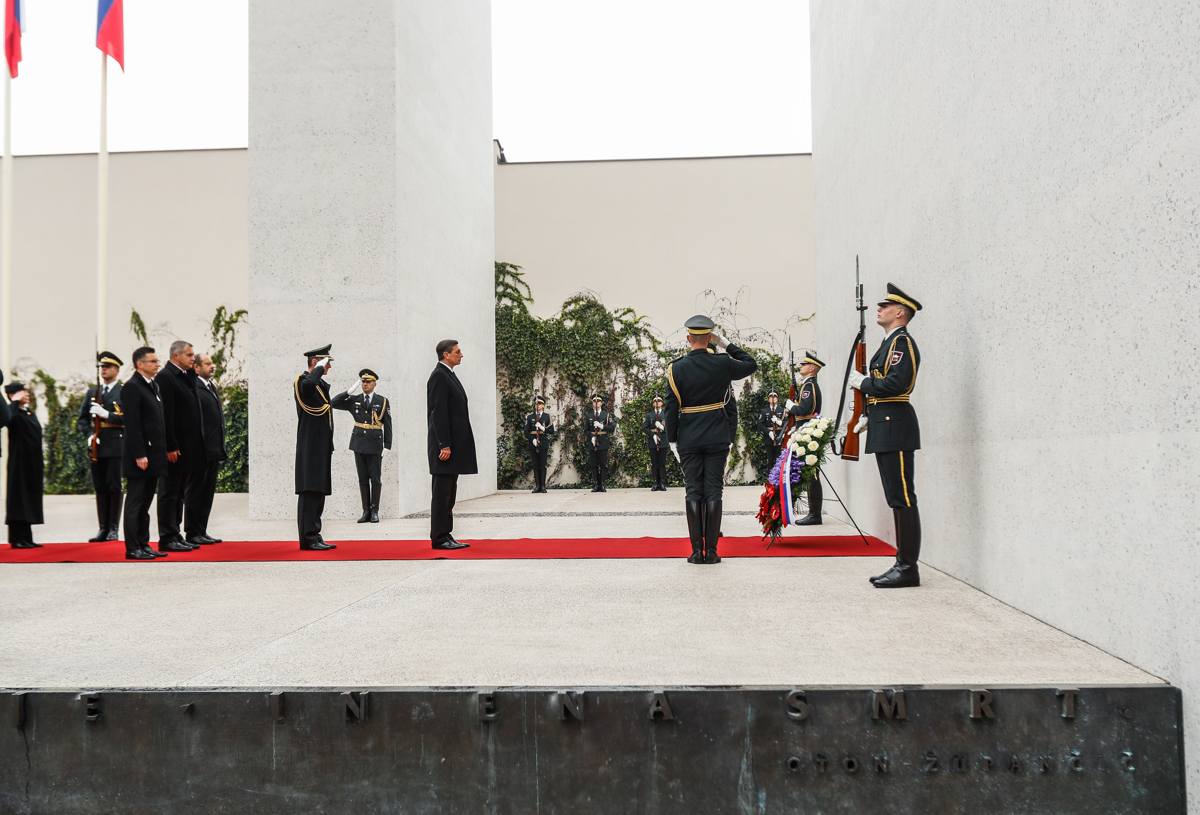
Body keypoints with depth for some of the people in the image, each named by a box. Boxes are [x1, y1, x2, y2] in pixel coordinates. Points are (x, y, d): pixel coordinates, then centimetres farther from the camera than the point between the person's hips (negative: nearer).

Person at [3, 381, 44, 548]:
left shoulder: (31, 414, 16)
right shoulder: (14, 413, -9)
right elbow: (7, 420, -34)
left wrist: (41, 464, 17)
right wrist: (15, 402, -22)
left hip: (33, 465, 8)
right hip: (19, 464, -8)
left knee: (30, 499, 10)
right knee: (18, 498, -3)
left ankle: (26, 538, 16)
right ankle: (17, 539, 1)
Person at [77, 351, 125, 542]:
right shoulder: (92, 393, 17)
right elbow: (82, 419, 15)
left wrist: (106, 414, -17)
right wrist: (89, 435, -1)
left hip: (117, 447, -4)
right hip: (98, 447, 5)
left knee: (115, 488, -4)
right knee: (100, 489, 6)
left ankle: (114, 529, 2)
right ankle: (103, 529, 10)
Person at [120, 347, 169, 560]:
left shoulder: (153, 386, 17)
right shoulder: (132, 387, -11)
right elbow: (132, 424, -17)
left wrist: (161, 452, 16)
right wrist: (139, 455, -20)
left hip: (153, 455, 9)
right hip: (141, 456, -9)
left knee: (145, 503, 13)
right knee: (134, 503, -2)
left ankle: (144, 544, 20)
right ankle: (132, 548, 3)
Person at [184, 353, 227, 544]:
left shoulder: (212, 387, 19)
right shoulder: (192, 387, -11)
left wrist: (222, 448, 18)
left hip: (214, 451, 9)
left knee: (207, 493, 12)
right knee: (194, 492, 0)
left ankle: (202, 531, 19)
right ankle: (192, 533, 6)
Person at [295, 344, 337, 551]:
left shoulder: (322, 384, 20)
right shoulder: (302, 381, -8)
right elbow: (308, 385, -35)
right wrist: (320, 368, -17)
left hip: (321, 448, 9)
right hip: (310, 448, -9)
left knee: (319, 492, 10)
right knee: (309, 492, -9)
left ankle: (314, 536, 15)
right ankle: (308, 538, -8)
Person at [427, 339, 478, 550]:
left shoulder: (449, 375, 19)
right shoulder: (439, 375, -11)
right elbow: (438, 412, -18)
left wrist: (451, 445, 17)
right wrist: (444, 445, -21)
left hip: (454, 444, 10)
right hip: (446, 444, -10)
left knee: (448, 493, 11)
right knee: (442, 492, -6)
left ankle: (445, 536, 15)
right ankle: (439, 538, -3)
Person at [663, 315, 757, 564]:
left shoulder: (676, 368, -5)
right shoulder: (722, 363, -4)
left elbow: (671, 407, -4)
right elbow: (751, 364, 15)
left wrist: (672, 439, 3)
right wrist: (726, 344, 11)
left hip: (688, 440, 0)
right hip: (717, 438, 0)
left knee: (693, 492, 4)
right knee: (713, 492, 2)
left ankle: (697, 550, 3)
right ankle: (711, 550, 2)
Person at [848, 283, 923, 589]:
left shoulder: (902, 341, -9)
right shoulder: (889, 343, 21)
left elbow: (896, 383, -22)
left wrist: (862, 383, -9)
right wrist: (867, 416, 17)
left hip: (896, 427, -11)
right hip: (884, 428, 11)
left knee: (903, 498, -8)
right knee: (896, 499, 11)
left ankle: (908, 568, -5)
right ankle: (902, 564, 16)